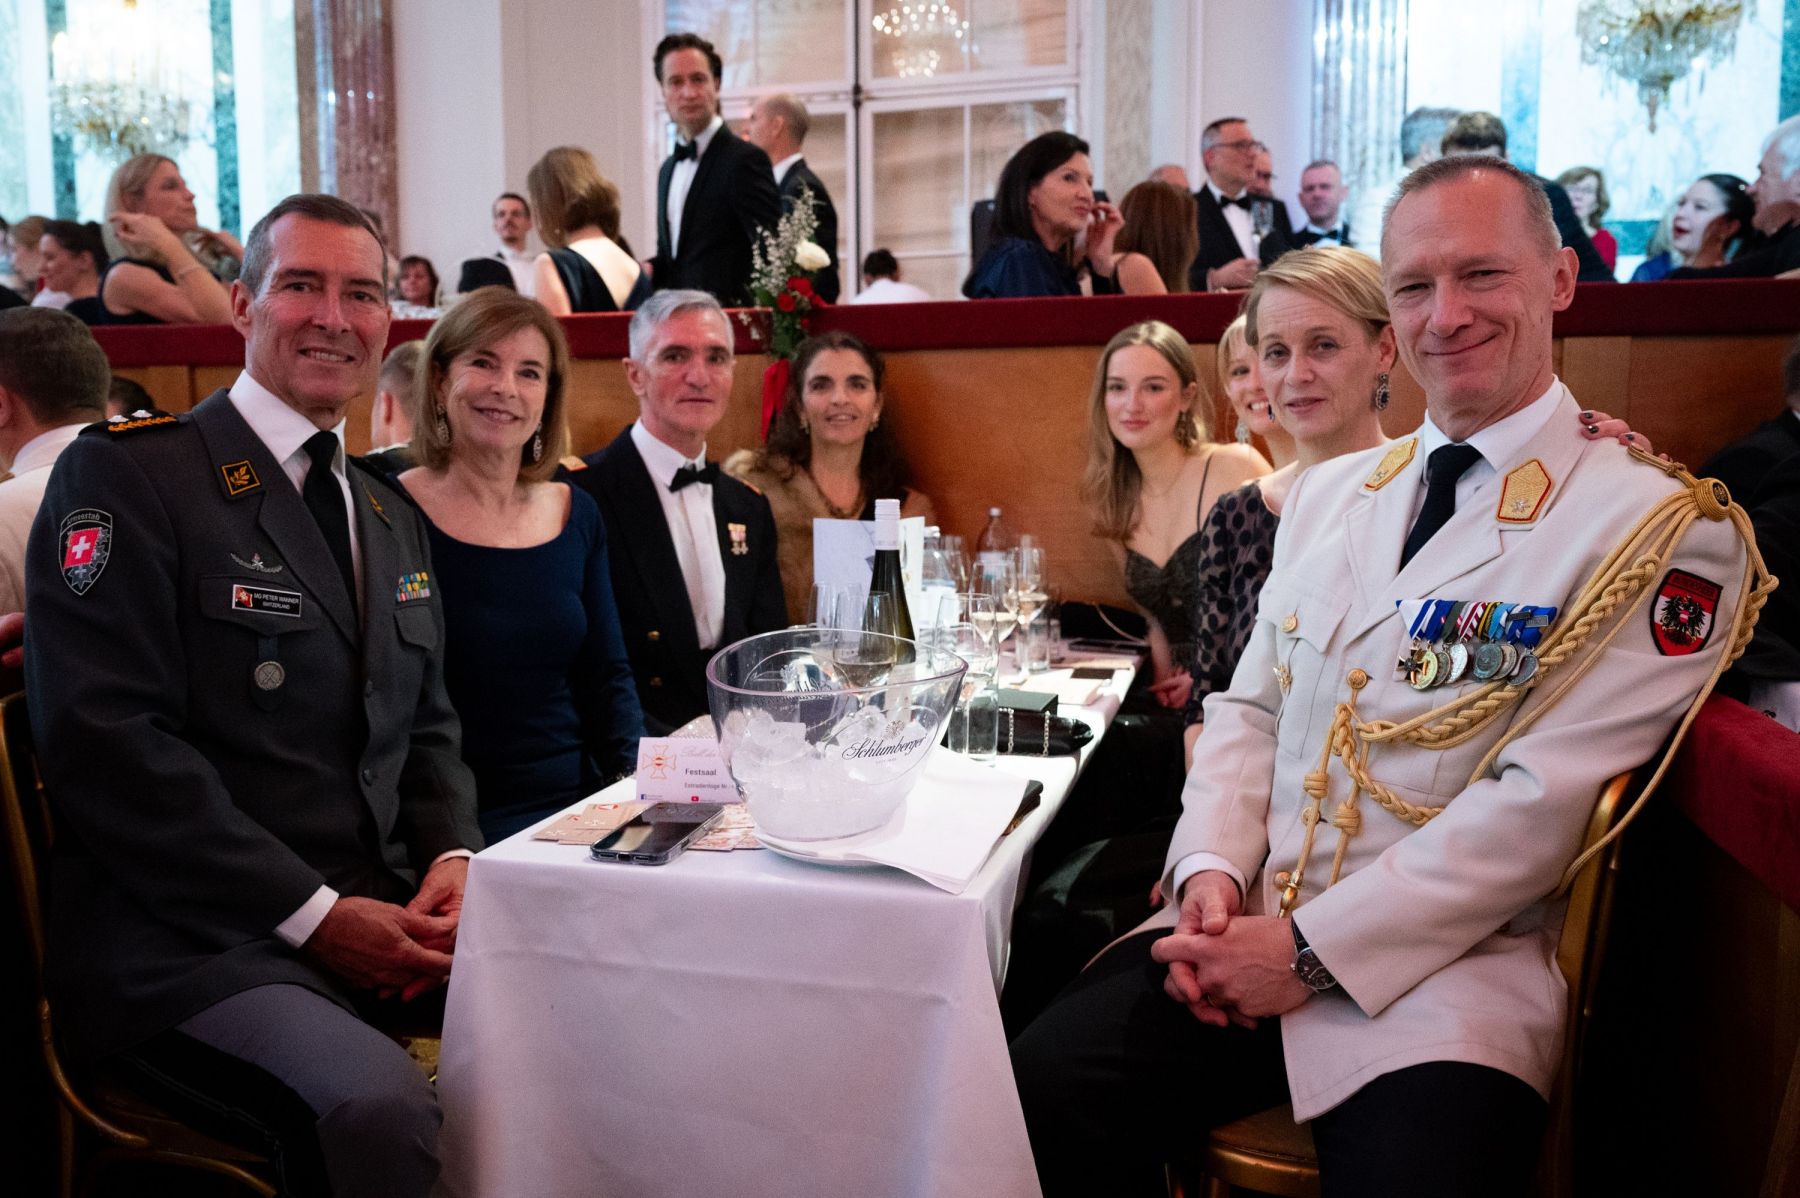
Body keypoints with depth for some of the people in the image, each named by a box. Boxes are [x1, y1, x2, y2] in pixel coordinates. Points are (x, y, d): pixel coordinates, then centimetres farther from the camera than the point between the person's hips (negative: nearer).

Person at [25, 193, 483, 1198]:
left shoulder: (393, 514, 18)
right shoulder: (128, 475, -4)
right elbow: (105, 742, -14)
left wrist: (454, 858, -3)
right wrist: (313, 914, -16)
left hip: (387, 910, 7)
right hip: (192, 941, -6)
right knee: (379, 1109, -33)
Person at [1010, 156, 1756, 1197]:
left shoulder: (1661, 532, -5)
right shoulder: (1326, 492, 14)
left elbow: (1539, 805, -13)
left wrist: (1310, 950, -15)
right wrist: (1211, 870, -4)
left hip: (1453, 965, -4)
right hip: (1243, 922, 4)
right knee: (1048, 1085, -17)